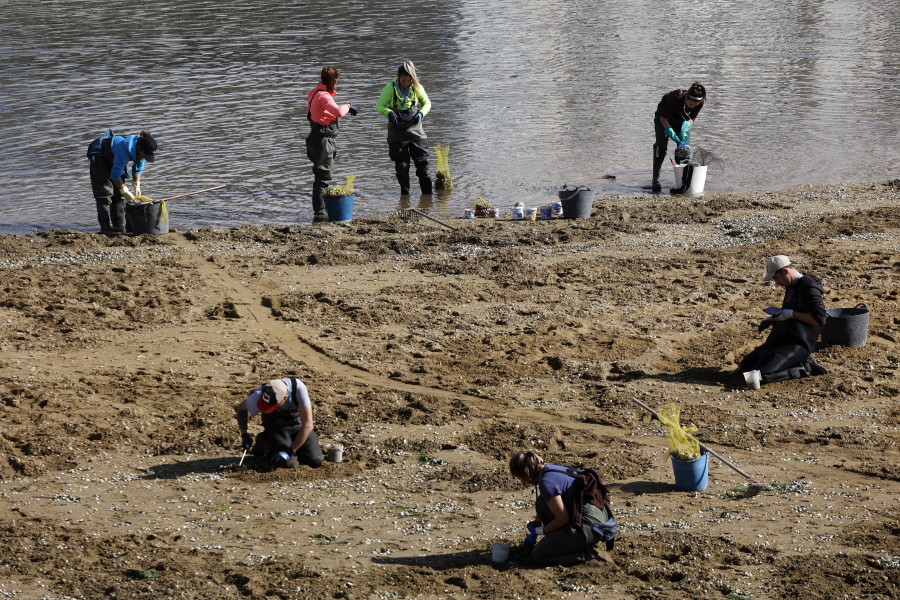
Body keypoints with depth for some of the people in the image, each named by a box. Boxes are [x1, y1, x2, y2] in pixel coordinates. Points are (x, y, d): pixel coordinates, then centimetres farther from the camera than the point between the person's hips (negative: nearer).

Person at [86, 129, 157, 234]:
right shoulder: (125, 150, -42)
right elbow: (115, 175, -32)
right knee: (105, 193, -14)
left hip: (114, 159, 7)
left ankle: (119, 228, 3)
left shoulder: (142, 150, -19)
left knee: (119, 195, 1)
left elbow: (138, 168, 1)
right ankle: (106, 228, -16)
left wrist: (137, 185, -10)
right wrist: (125, 192, -23)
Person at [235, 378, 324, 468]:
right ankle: (264, 443, 6)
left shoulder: (299, 388, -35)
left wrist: (290, 450, -32)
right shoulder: (260, 394, -31)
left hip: (297, 424, 1)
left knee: (315, 461, -14)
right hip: (276, 426, -1)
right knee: (287, 462, -24)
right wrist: (244, 434, -20)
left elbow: (307, 425, -31)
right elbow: (241, 408, -8)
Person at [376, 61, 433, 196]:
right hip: (397, 131, -1)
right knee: (401, 164, 1)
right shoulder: (390, 88, -10)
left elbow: (427, 103, 7)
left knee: (422, 161, -3)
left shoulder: (417, 87, -5)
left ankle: (427, 192, 7)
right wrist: (389, 113, -27)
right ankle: (404, 192, 16)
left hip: (415, 129, 1)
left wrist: (421, 113, -13)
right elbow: (379, 106, -7)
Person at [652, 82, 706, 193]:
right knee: (661, 146, -14)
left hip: (682, 117, 4)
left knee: (685, 146, -6)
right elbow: (663, 118, -26)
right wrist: (672, 135, -32)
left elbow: (691, 118, -8)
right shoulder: (676, 98, -41)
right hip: (664, 114, -4)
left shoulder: (700, 102, -28)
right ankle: (655, 181, -11)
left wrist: (684, 130, -25)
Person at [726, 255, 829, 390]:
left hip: (797, 343, -11)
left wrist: (791, 314, -19)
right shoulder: (791, 287, 17)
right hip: (780, 341, 11)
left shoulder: (809, 288, -13)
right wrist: (772, 319, 14)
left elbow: (820, 318, -22)